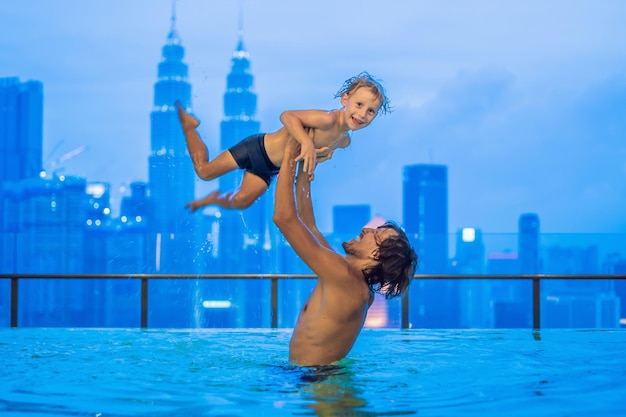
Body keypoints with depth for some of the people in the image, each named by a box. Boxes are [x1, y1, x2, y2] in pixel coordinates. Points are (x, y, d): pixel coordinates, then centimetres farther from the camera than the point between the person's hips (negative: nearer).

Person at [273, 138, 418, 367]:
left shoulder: (345, 278, -19)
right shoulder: (351, 279, 7)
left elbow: (284, 217, -22)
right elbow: (308, 224, 17)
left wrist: (289, 157, -11)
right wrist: (304, 165, 17)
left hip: (314, 375, -9)